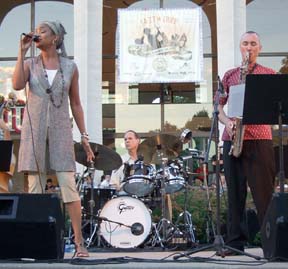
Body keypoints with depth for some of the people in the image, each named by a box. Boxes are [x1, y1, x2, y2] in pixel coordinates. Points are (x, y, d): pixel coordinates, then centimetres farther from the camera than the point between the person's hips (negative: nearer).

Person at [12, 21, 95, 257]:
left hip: (60, 130, -1)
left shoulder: (70, 67, 7)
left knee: (68, 185, -8)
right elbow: (17, 85, -14)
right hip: (34, 130, 1)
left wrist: (84, 136, 5)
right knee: (35, 187, 0)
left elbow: (75, 104, 10)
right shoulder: (30, 64, 7)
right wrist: (22, 52, -10)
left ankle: (79, 241, -6)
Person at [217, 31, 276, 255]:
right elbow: (219, 107, 15)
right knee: (235, 192, 5)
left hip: (260, 138, -3)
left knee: (264, 192, -5)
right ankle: (236, 242, 9)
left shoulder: (269, 74, 10)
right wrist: (227, 122, -5)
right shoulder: (229, 76, 17)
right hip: (232, 139, 3)